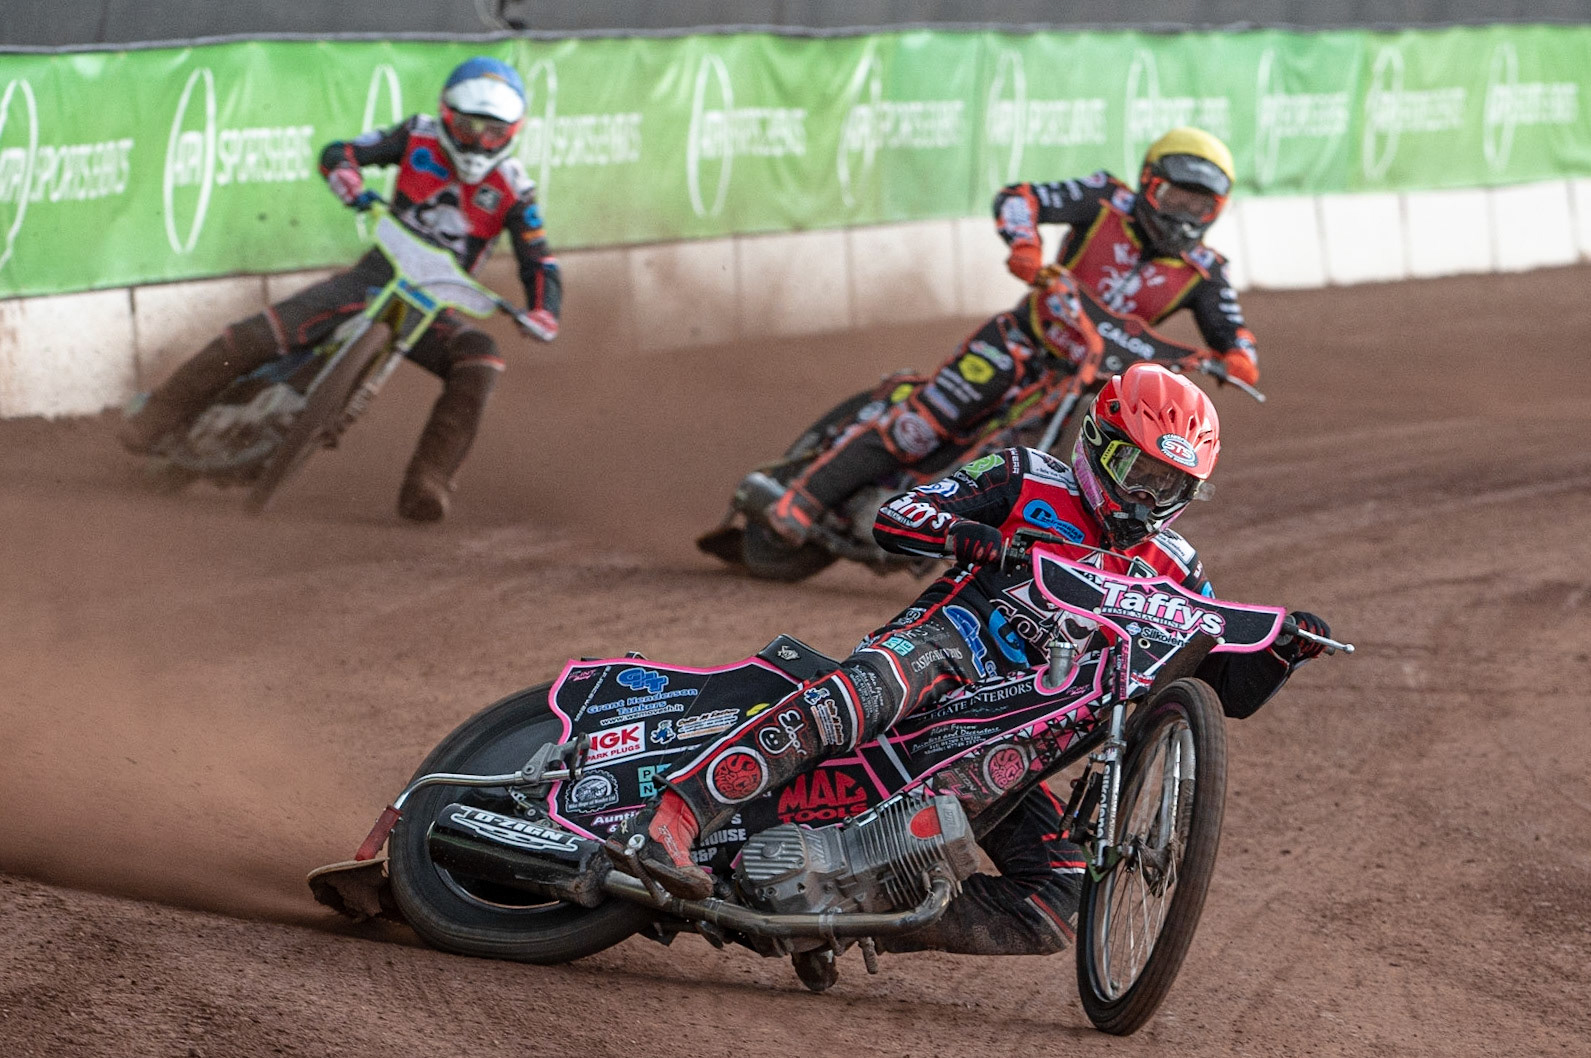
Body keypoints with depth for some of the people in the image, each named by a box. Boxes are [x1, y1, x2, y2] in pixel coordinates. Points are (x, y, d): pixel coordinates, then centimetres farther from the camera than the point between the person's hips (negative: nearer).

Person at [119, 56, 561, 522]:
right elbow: (337, 153, -1)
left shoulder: (511, 189, -4)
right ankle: (156, 417, -3)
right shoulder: (420, 138, -2)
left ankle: (425, 485, -36)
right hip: (377, 274, 0)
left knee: (480, 362, -32)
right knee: (257, 335, -17)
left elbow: (540, 265, -4)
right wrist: (350, 184, -25)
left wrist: (543, 315, -25)